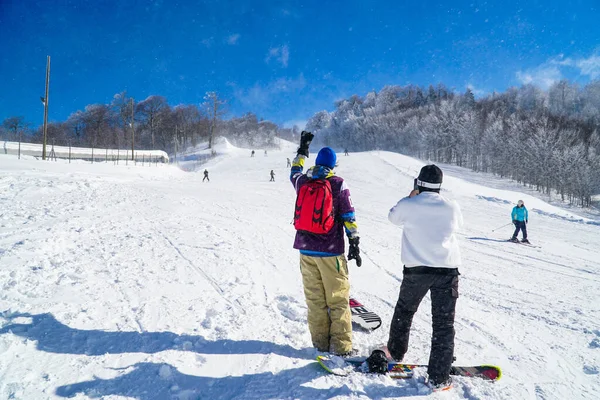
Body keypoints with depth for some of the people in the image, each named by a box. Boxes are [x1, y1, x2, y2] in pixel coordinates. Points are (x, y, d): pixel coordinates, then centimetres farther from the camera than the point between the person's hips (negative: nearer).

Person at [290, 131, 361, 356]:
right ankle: (341, 346, 6)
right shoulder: (338, 184, -7)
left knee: (314, 298, 11)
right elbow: (348, 217, -6)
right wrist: (354, 244, 0)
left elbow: (295, 171, 28)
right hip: (330, 251, -4)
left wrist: (303, 148, 39)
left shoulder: (302, 182, 4)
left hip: (306, 249, 4)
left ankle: (321, 342, 17)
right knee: (338, 299, 3)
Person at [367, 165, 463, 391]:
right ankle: (438, 378, 6)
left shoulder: (408, 205, -7)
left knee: (404, 310, 23)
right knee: (443, 323, 5)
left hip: (416, 269, 0)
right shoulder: (451, 207, -3)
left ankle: (396, 351, 41)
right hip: (447, 270, 0)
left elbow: (393, 217, 15)